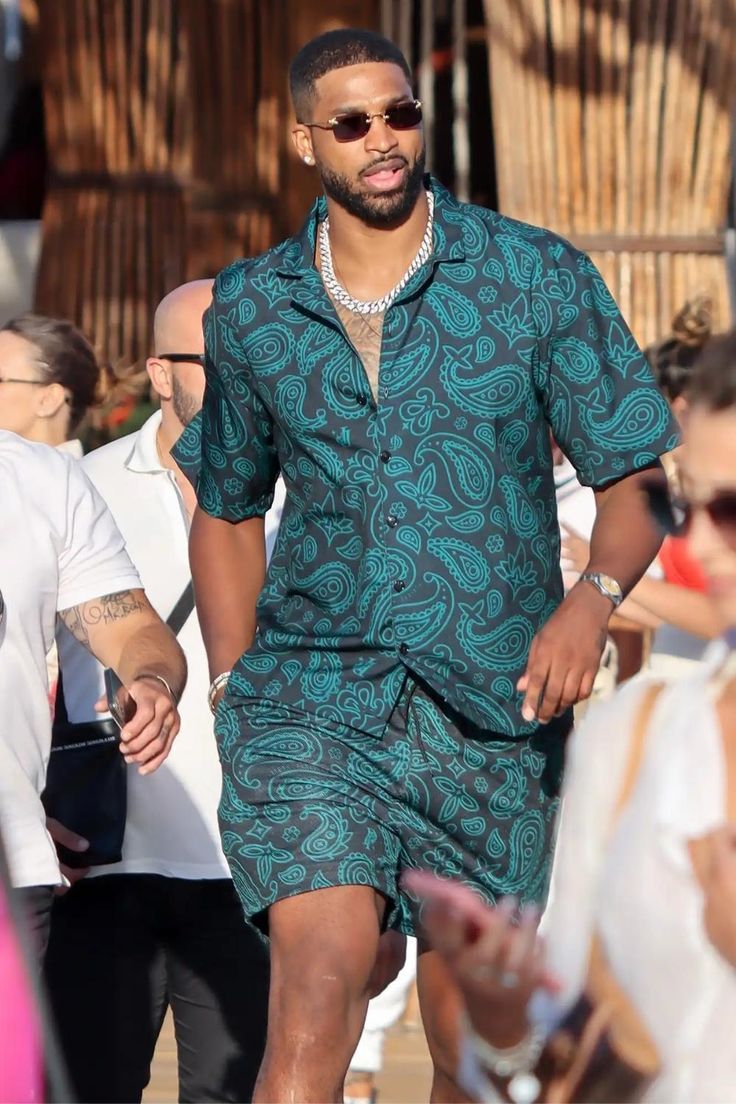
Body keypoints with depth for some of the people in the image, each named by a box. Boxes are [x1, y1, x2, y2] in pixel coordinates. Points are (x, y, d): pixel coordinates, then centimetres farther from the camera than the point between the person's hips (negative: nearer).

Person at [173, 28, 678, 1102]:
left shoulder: (540, 277, 1)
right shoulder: (249, 309, 8)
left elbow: (640, 472, 0)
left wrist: (592, 598, -19)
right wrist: (229, 681, 10)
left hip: (492, 706, 0)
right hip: (308, 698, 0)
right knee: (322, 979, -22)